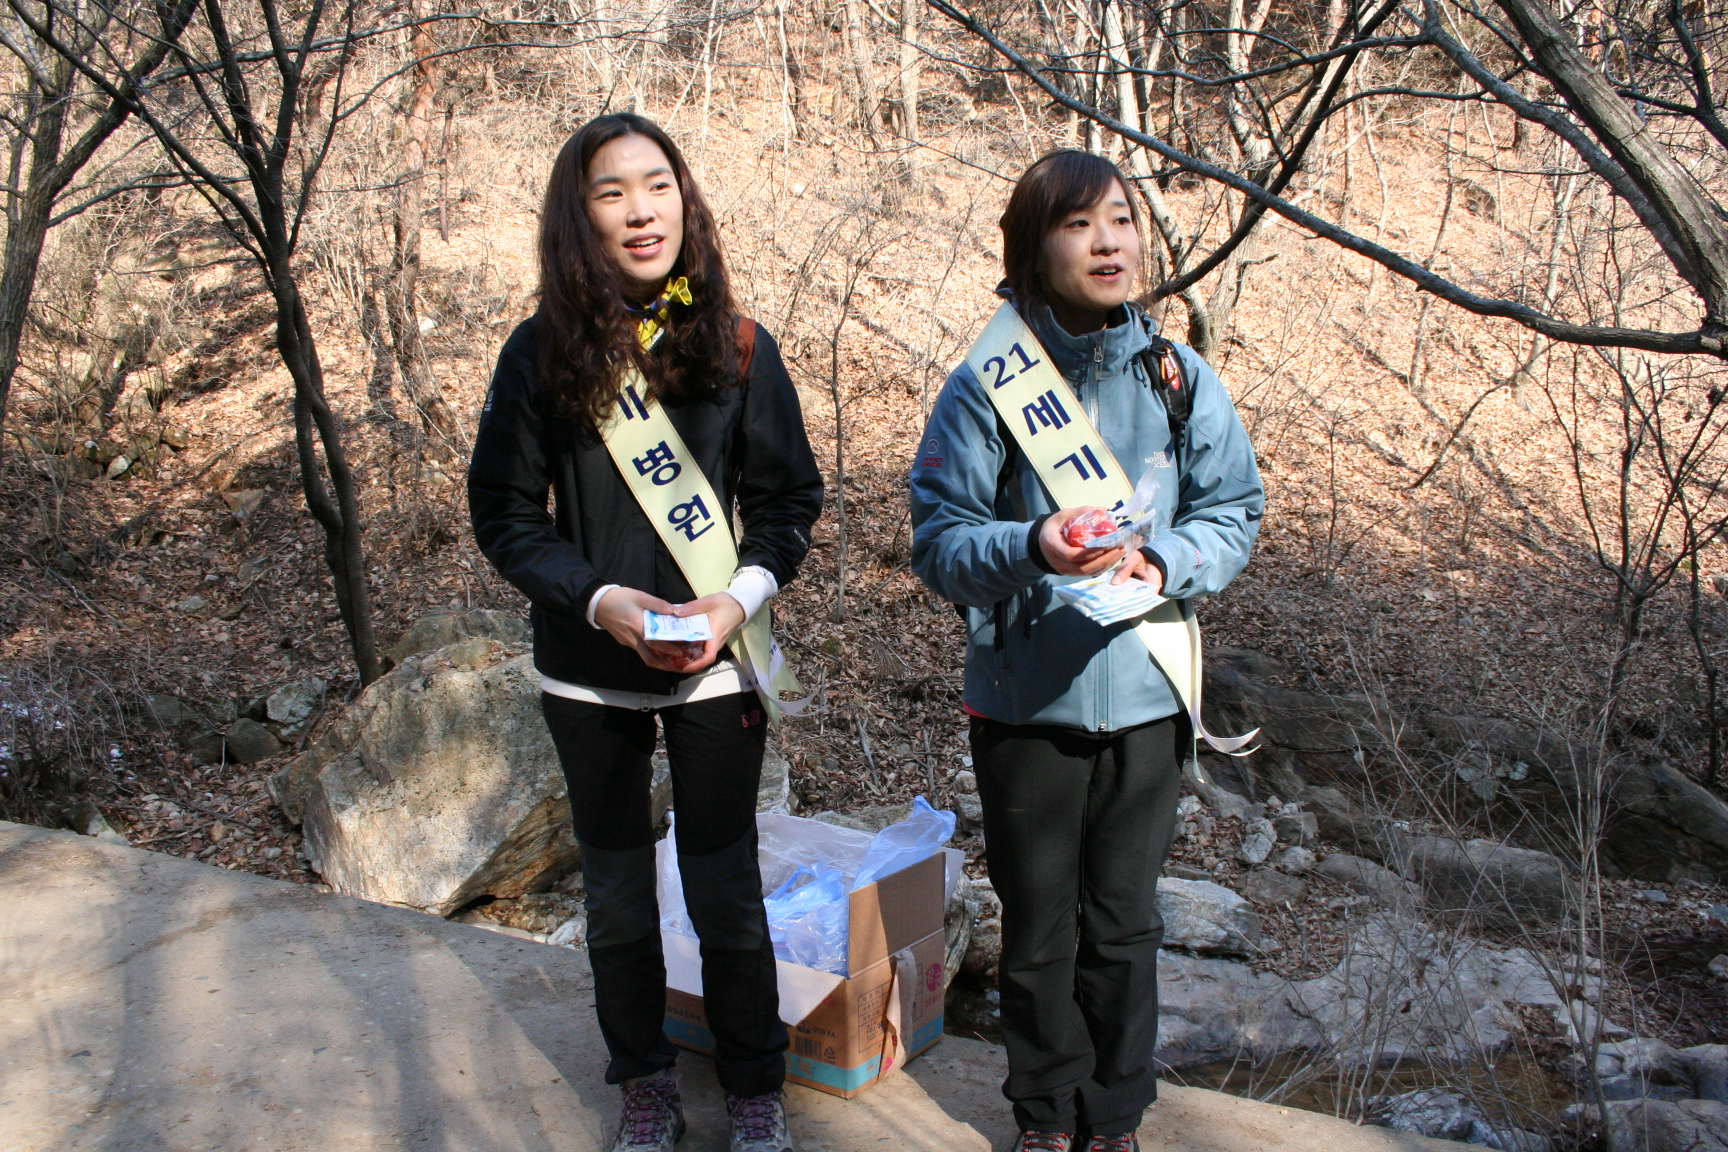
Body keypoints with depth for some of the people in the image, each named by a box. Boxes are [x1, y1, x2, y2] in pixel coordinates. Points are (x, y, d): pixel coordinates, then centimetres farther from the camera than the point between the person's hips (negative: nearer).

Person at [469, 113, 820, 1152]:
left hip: (717, 665, -1)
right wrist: (600, 598, -17)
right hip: (588, 672, 1)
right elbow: (505, 513, -2)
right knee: (617, 896, 15)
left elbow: (790, 500, 1)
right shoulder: (542, 353, -5)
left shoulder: (738, 347, -4)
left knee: (726, 893, 7)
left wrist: (737, 602, -16)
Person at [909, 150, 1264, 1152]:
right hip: (1024, 702, -1)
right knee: (1038, 926, 14)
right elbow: (940, 541, -10)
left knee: (1124, 923, 16)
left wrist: (1164, 563, -17)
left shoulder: (1183, 381, -2)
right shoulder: (985, 386, -9)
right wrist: (1031, 548, -29)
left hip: (1145, 694, 2)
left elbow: (1235, 516, 3)